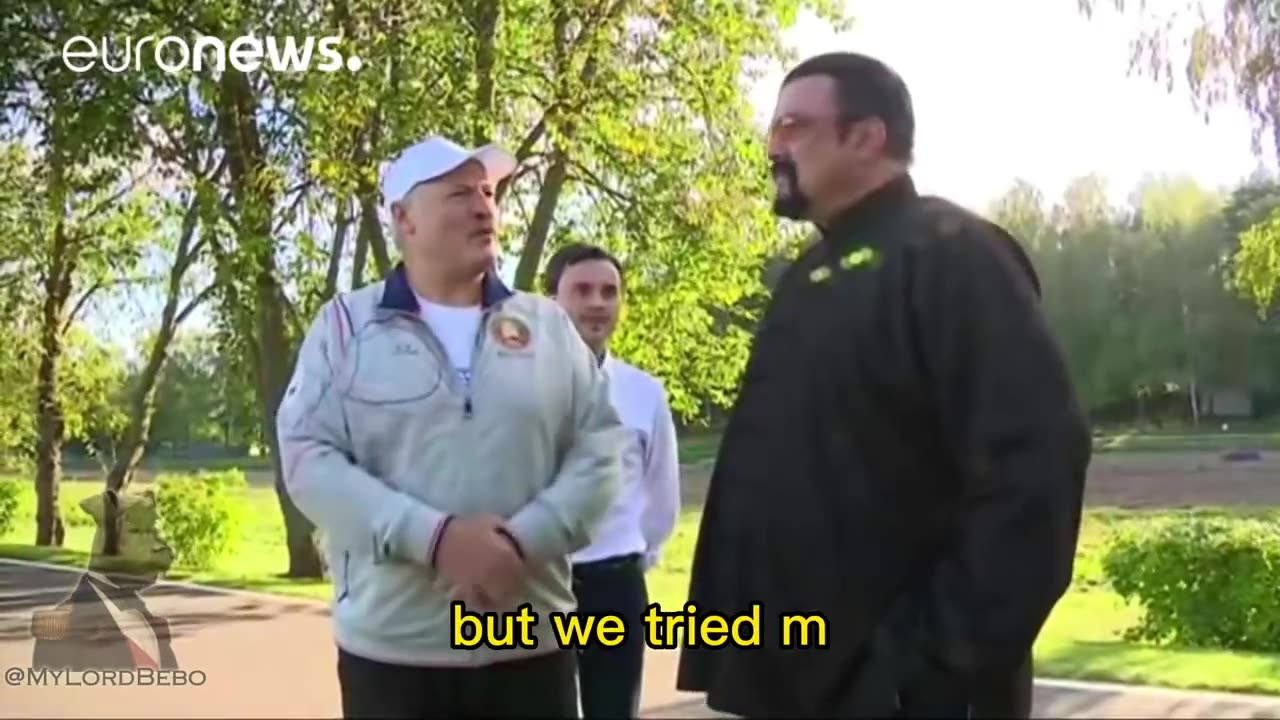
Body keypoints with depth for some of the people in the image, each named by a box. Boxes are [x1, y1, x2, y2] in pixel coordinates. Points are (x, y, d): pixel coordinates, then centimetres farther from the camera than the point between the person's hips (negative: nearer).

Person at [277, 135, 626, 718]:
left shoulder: (547, 324, 10)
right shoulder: (346, 325, 4)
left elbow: (598, 451, 4)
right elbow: (308, 459, -6)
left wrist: (524, 540, -13)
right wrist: (433, 537, -18)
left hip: (532, 647, 2)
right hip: (392, 649, -2)